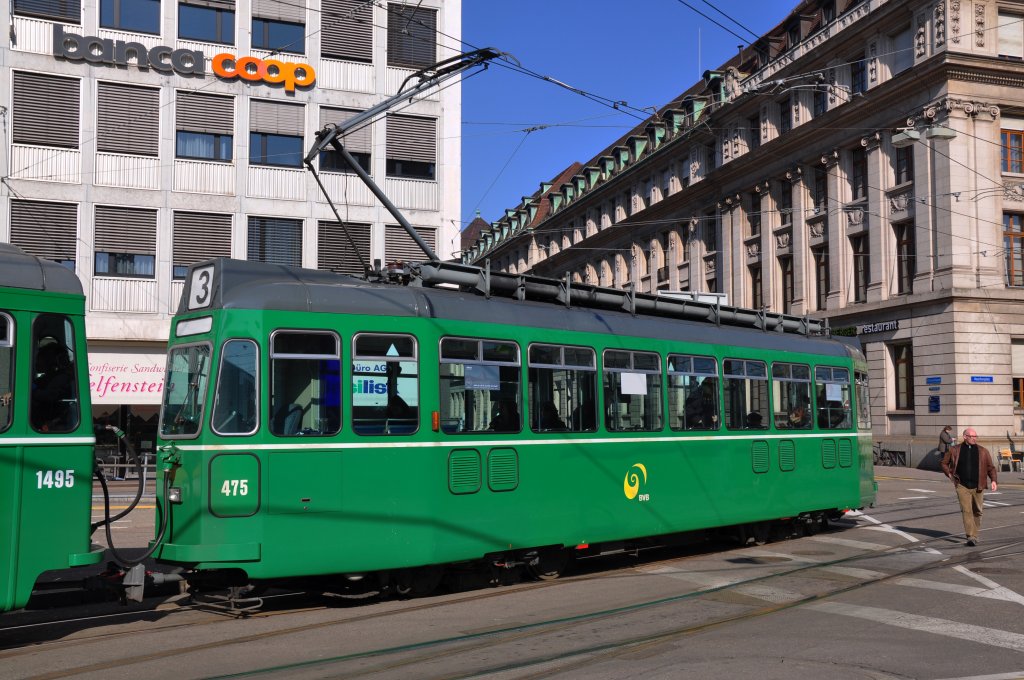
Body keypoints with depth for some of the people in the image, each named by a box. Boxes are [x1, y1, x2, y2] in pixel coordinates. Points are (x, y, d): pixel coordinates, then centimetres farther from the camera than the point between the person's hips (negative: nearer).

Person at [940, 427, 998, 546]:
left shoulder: (983, 451, 4)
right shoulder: (955, 450, 1)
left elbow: (991, 467, 5)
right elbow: (944, 463, 14)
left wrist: (993, 480, -9)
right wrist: (950, 475, 2)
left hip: (978, 487, 2)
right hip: (962, 486, -2)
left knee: (977, 511, 10)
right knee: (966, 510, -11)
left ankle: (975, 535, 28)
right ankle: (971, 537, -14)